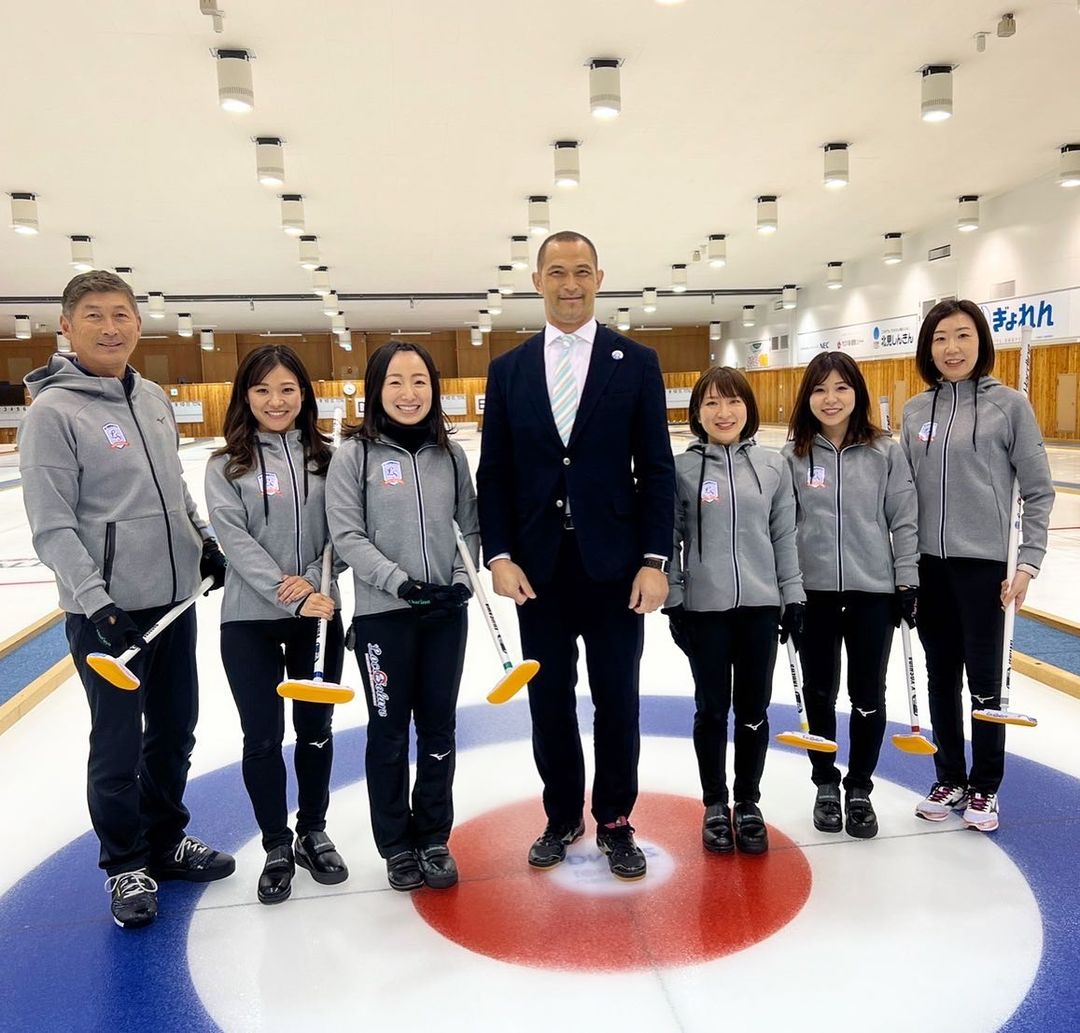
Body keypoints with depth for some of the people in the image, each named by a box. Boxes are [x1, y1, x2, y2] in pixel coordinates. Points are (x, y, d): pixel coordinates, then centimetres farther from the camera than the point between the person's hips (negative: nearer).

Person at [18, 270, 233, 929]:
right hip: (107, 612, -6)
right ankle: (127, 866, 27)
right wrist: (93, 600, -21)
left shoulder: (155, 399, 9)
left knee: (175, 733, 17)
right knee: (119, 747, 7)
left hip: (175, 600, 6)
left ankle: (166, 841, 37)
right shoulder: (54, 410, -11)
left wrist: (205, 542, 12)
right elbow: (52, 526, -14)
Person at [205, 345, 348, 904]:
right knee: (263, 737, 6)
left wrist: (315, 582, -15)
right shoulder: (227, 466, -2)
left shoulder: (325, 458, 4)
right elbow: (236, 540, -11)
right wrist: (292, 599, -20)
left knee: (316, 727, 12)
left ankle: (313, 833, 32)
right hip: (251, 619, -1)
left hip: (319, 613, 2)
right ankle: (276, 848, 25)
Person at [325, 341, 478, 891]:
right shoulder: (355, 454, -6)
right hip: (383, 615, -3)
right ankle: (397, 844, 28)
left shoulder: (449, 452, 3)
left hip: (445, 613, 3)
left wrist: (465, 575, -7)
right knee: (389, 730, 10)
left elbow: (471, 522, 9)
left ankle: (434, 839, 30)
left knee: (439, 727, 12)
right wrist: (400, 581, -19)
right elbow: (348, 536, -9)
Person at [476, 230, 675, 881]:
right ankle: (563, 816, 31)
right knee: (550, 701, 13)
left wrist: (655, 560, -9)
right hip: (537, 569, 2)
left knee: (617, 702, 9)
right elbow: (493, 473, 5)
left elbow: (657, 469, -2)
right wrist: (499, 555, -6)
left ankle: (616, 821, 28)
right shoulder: (508, 370, 6)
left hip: (614, 566, -1)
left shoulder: (637, 362, 1)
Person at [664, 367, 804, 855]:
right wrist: (673, 603, -4)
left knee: (753, 711, 11)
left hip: (760, 606, 2)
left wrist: (793, 598, 5)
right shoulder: (683, 469, -3)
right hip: (705, 609, -2)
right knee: (712, 710, 9)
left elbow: (784, 537, 7)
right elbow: (670, 540, -1)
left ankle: (748, 804, 29)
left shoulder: (772, 466, 3)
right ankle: (714, 805, 26)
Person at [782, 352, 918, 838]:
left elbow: (904, 521, 1)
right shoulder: (792, 456, -2)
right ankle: (826, 785, 29)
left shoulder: (886, 452, -2)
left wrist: (907, 582, -2)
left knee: (868, 696, 9)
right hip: (813, 591, 0)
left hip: (873, 590, 0)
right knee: (819, 693, 11)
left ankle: (859, 788, 27)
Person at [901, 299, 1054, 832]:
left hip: (984, 562, -4)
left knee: (984, 678, 6)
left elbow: (1038, 491, -4)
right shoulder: (915, 410, 7)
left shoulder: (1008, 404, -5)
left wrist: (1029, 562, -11)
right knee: (940, 675, 13)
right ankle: (949, 778, 28)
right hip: (928, 564, 4)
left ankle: (984, 787, 23)